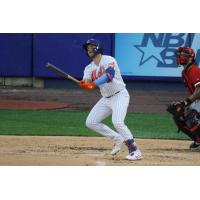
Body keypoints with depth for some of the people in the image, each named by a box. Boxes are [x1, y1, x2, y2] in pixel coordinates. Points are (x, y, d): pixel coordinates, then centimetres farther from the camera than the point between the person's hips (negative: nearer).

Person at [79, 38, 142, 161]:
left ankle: (135, 151, -23)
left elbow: (109, 75, -32)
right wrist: (84, 84, -35)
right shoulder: (89, 68, 9)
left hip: (120, 95, -8)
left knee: (117, 122, -27)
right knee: (91, 122, 3)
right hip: (106, 99, 8)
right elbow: (87, 81, -9)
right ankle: (118, 139, 13)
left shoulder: (109, 60, -12)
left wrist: (93, 84, -43)